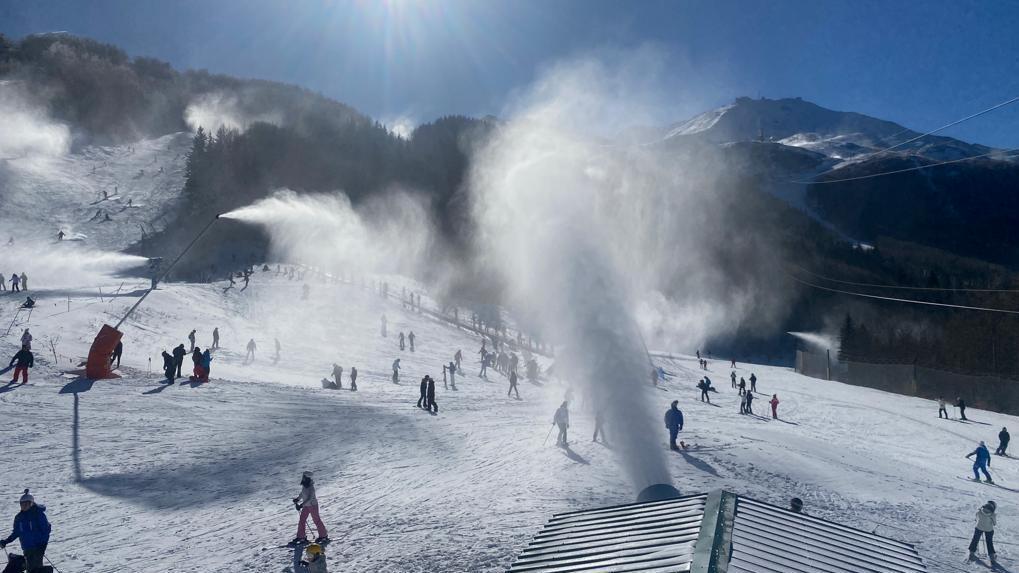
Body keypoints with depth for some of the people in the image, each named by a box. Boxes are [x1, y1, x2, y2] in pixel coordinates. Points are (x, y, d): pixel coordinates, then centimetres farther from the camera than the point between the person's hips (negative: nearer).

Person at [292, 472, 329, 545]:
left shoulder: (311, 487, -25)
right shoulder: (304, 486, 1)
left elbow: (310, 498, -33)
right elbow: (302, 494, 19)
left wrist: (301, 505, -38)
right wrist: (297, 499, 6)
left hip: (312, 505, -8)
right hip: (306, 506, 8)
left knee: (316, 520, 3)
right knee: (302, 520, 5)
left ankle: (323, 536, 17)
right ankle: (301, 537, 13)